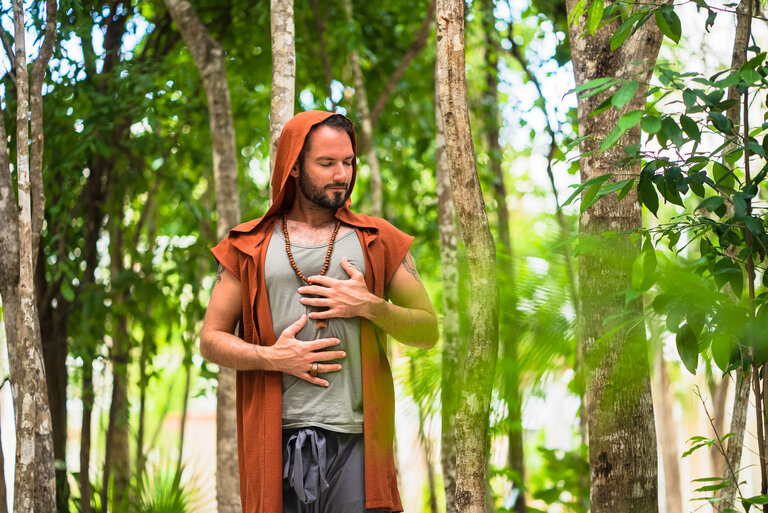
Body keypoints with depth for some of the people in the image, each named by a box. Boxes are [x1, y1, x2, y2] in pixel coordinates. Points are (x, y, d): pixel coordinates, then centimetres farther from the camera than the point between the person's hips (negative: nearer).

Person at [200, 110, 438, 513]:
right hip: (276, 438, 0)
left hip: (355, 437, 0)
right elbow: (210, 340, 10)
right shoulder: (250, 246, 12)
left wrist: (370, 306, -5)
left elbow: (429, 331, 12)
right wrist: (273, 358, -7)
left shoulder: (378, 241, 13)